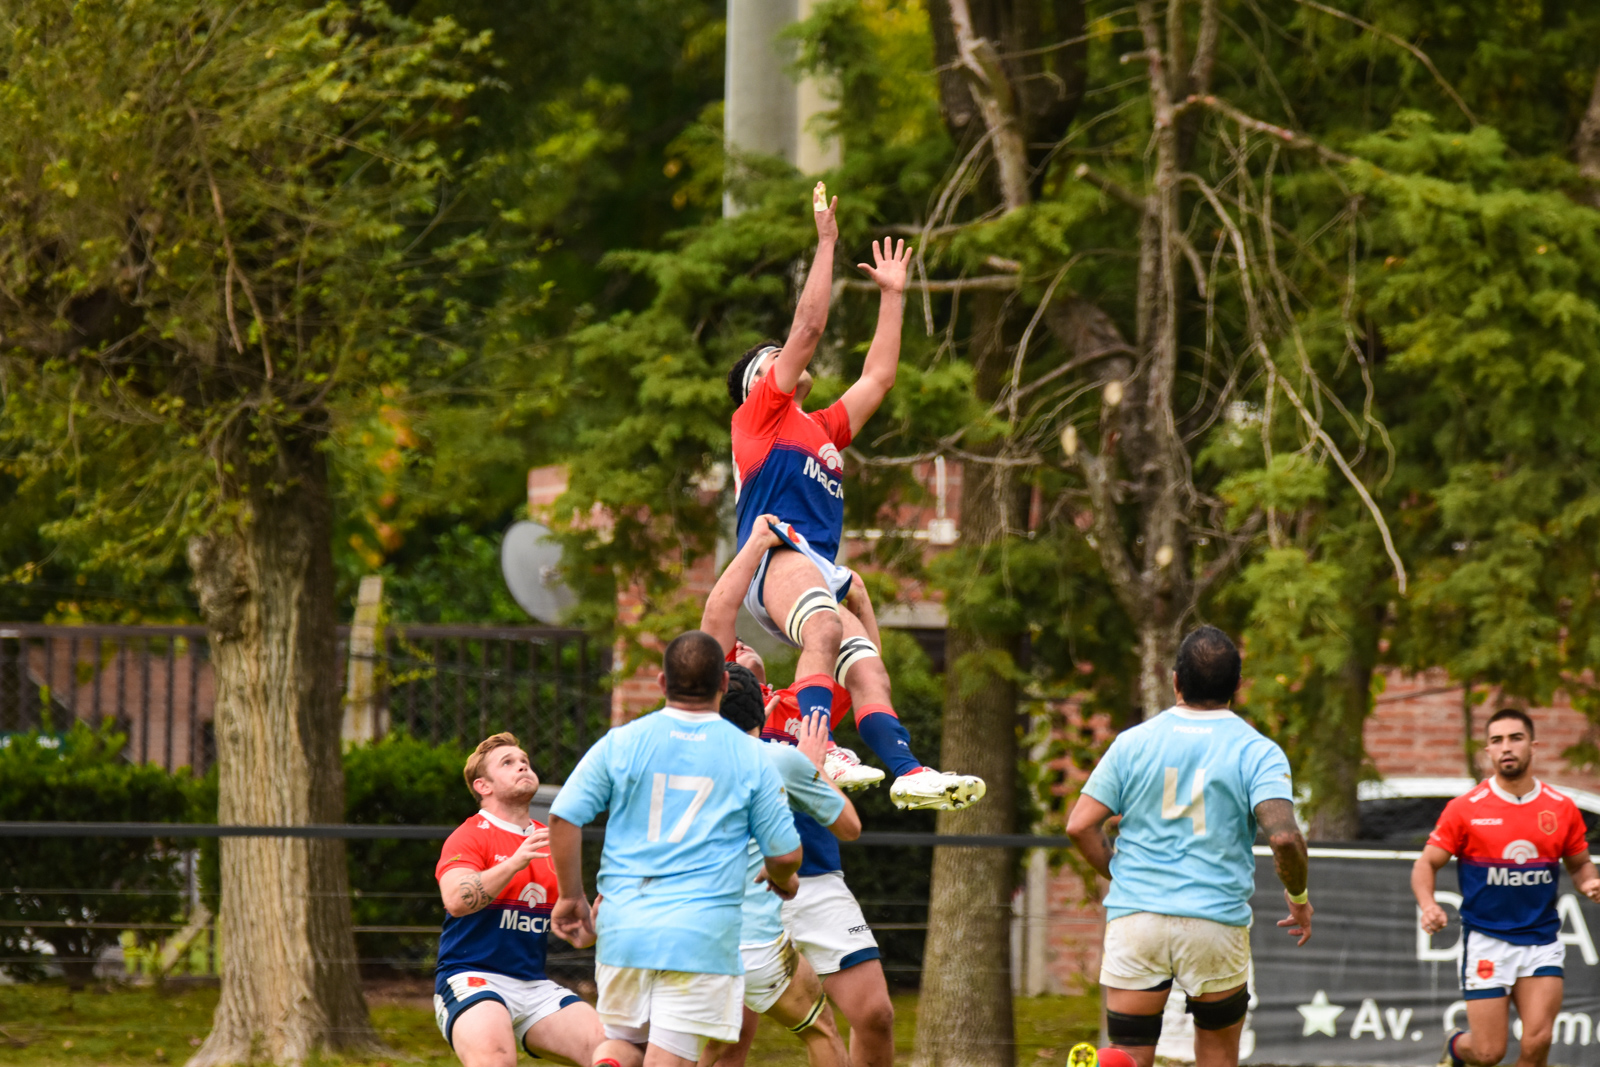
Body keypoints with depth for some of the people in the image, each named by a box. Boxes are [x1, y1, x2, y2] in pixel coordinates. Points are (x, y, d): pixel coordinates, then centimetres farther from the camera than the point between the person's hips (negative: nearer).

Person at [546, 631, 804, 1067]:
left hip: (624, 927, 2)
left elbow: (563, 817, -1)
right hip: (702, 932, -2)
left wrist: (570, 897, 10)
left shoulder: (621, 742, 3)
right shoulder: (750, 757, 2)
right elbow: (785, 853, 4)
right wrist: (779, 881, 28)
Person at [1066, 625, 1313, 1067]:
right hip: (1216, 923, -1)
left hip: (1134, 917, 1)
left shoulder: (1133, 742, 4)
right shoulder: (1257, 752, -3)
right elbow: (1283, 836, -15)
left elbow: (1080, 825, 2)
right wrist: (1298, 896, 3)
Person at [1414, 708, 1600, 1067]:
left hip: (1541, 941, 2)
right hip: (1486, 940, -2)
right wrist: (1428, 905, -18)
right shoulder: (1465, 809, -4)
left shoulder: (1562, 809, 3)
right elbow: (1427, 863, 1)